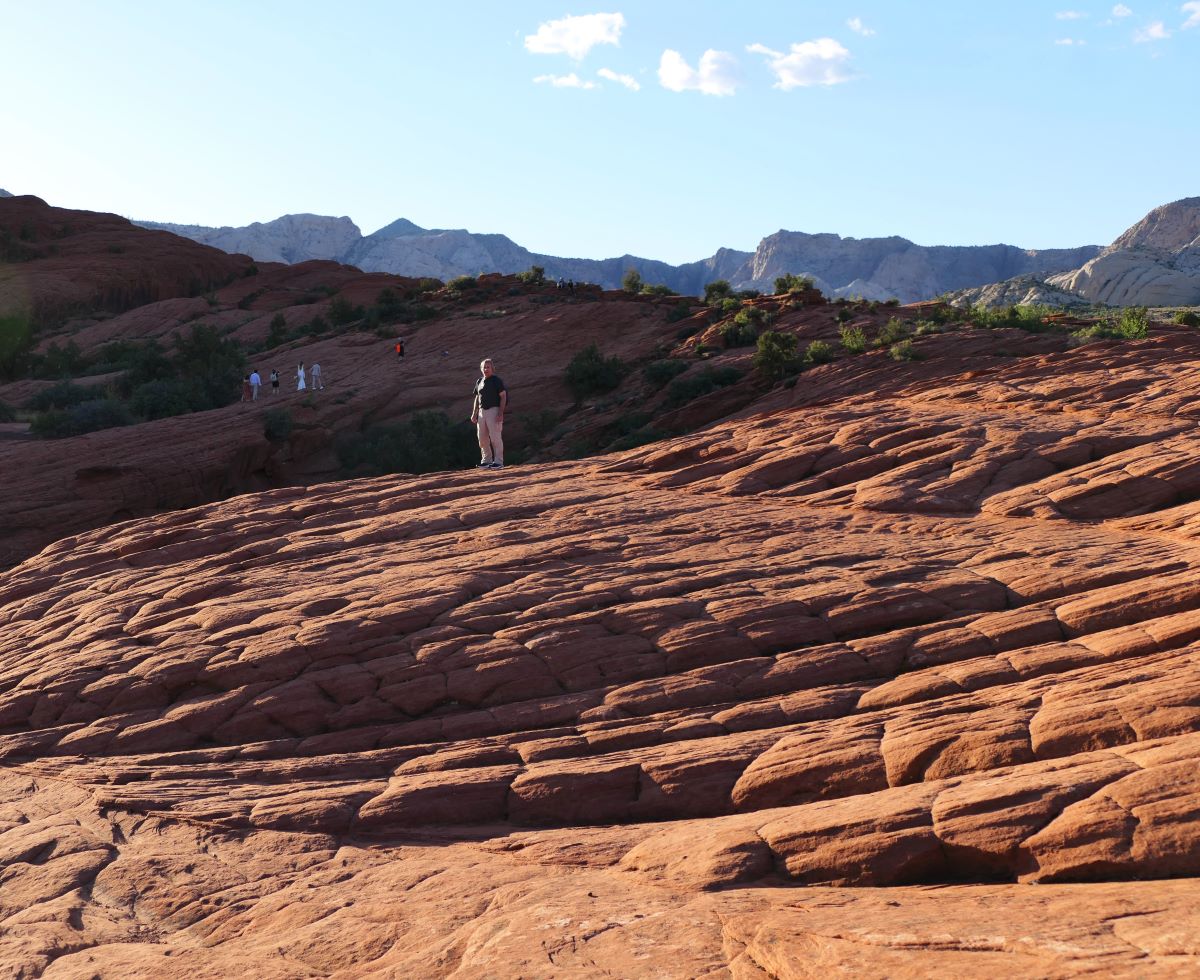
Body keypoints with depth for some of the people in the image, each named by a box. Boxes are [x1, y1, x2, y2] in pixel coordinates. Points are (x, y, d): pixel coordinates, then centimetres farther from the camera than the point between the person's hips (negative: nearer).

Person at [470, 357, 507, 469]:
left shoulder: (496, 380, -4)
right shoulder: (479, 382, 16)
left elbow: (503, 396, -9)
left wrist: (500, 413, -17)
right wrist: (474, 413, 15)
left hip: (493, 410, -7)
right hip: (482, 411, 7)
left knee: (495, 437, -10)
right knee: (482, 438, 7)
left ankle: (499, 461, -6)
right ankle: (487, 460, 18)